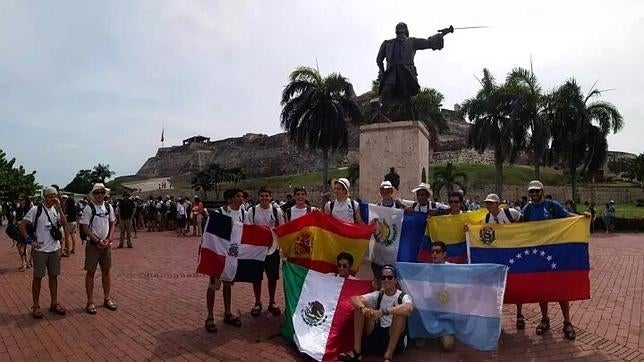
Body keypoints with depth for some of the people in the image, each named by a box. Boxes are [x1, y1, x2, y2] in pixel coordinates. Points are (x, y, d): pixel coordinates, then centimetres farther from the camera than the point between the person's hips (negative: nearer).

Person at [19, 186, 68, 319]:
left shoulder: (56, 210, 5)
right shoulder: (35, 209, -8)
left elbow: (64, 223, -9)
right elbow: (22, 225, -6)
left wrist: (59, 208, -15)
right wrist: (30, 241, -11)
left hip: (55, 249, 4)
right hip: (40, 250, -4)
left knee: (54, 276, 11)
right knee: (38, 277, 5)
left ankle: (54, 304, 21)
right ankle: (36, 306, 16)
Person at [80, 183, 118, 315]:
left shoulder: (109, 207, 3)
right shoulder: (89, 208, -10)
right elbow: (86, 229, -11)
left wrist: (108, 239, -4)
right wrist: (98, 241, -13)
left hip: (106, 244, 4)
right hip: (93, 244, -4)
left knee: (106, 271, 12)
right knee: (91, 272, 3)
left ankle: (107, 298, 23)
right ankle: (90, 302, 11)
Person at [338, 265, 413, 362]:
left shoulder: (402, 296, -6)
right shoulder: (377, 295, 6)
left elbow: (409, 308, -33)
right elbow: (354, 298, -10)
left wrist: (383, 312, -42)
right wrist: (363, 308, -33)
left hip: (396, 341, -4)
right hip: (376, 336, 4)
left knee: (400, 312, -29)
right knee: (360, 306, -9)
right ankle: (357, 350, -15)